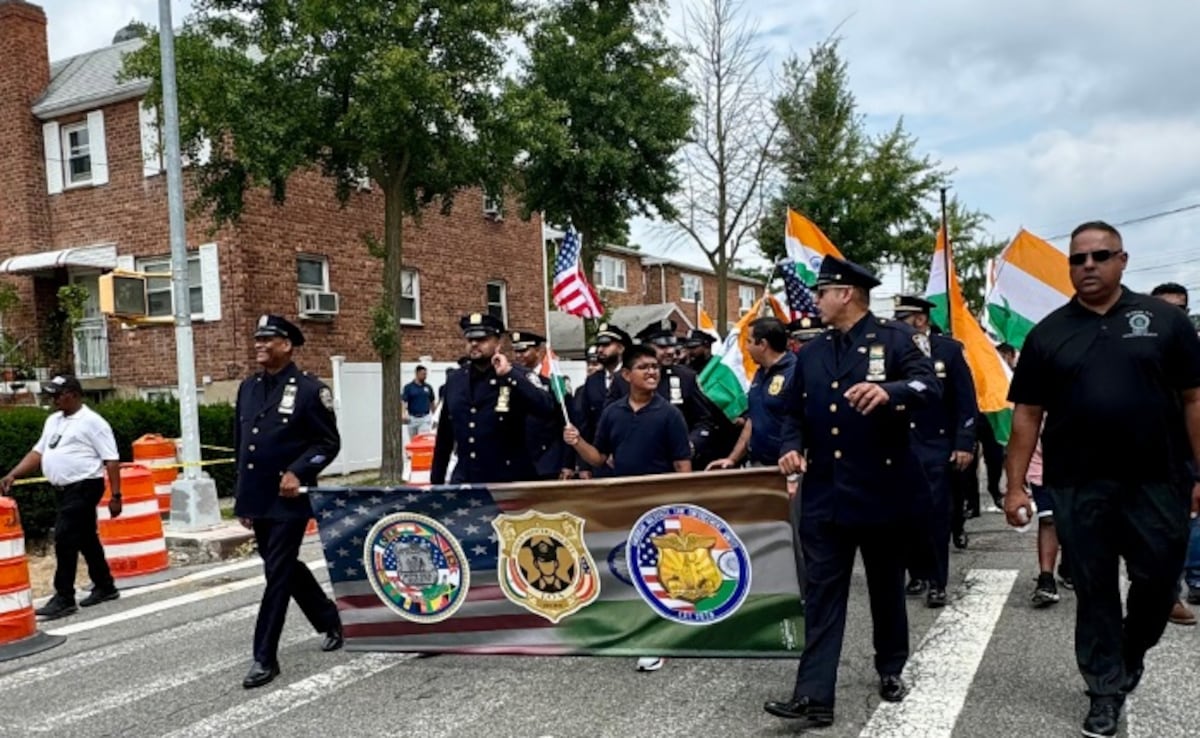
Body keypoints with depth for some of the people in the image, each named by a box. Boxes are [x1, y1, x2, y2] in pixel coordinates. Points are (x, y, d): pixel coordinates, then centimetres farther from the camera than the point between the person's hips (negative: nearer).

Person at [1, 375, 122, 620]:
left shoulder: (92, 422, -11)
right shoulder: (53, 421, 15)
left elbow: (111, 460, -14)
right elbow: (38, 452, 19)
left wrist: (116, 495, -17)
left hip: (83, 487, -9)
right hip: (63, 489, 9)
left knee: (65, 540, -11)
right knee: (86, 540, 15)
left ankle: (64, 598, -5)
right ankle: (105, 587, 26)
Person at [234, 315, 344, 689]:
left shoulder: (310, 389, -9)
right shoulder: (248, 388, 10)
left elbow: (329, 443, -7)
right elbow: (240, 444, 15)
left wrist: (298, 472, -21)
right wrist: (243, 498, 14)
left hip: (289, 500, -7)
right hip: (257, 500, 7)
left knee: (278, 574, -3)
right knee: (287, 568, 17)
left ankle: (265, 657, 6)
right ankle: (331, 621, 36)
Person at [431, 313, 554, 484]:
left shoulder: (517, 377, -4)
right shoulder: (454, 381, 9)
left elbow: (546, 408, -23)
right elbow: (444, 437, 16)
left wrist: (509, 374, -22)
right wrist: (436, 480, 17)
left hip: (510, 482, -4)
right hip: (464, 481, 4)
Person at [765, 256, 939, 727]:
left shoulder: (895, 338, -4)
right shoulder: (810, 355, 11)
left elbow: (929, 386, -18)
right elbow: (796, 415, 16)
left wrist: (888, 392, -38)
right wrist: (791, 447, -4)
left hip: (882, 490, -3)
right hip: (824, 494, 4)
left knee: (886, 585, 14)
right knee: (822, 592, 0)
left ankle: (890, 670, 36)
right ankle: (814, 696, 1)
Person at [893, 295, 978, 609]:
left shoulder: (949, 349, -1)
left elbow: (966, 401, -1)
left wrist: (964, 444, -8)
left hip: (936, 447, -2)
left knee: (935, 515, -1)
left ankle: (937, 582, 7)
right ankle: (918, 574, 22)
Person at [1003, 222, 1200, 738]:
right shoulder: (1048, 334, 4)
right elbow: (1027, 415, 4)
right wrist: (1015, 485, -1)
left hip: (1157, 482, 0)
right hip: (1078, 488, 1)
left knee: (1158, 581, 9)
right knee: (1094, 591, 9)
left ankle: (1132, 653, 38)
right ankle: (1105, 691, 24)